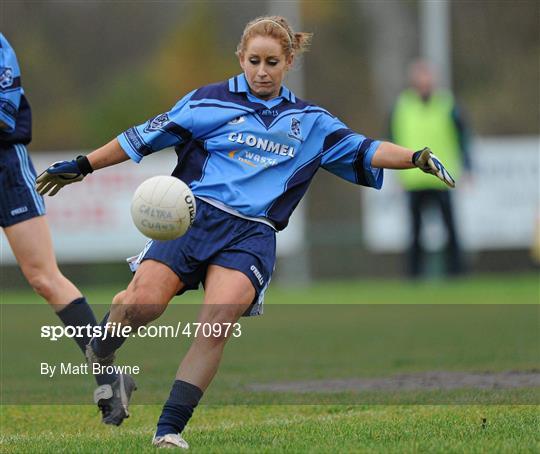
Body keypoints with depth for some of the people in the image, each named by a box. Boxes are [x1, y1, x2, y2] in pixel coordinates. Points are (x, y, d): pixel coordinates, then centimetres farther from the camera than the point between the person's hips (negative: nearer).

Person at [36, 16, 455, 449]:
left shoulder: (309, 122, 19)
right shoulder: (211, 101, 11)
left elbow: (362, 150, 17)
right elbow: (147, 136, 12)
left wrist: (416, 158, 1)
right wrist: (83, 166, 10)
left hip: (252, 235, 1)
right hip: (193, 214, -1)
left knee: (219, 320, -24)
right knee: (142, 304, -23)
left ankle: (169, 429, -19)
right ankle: (98, 357, 11)